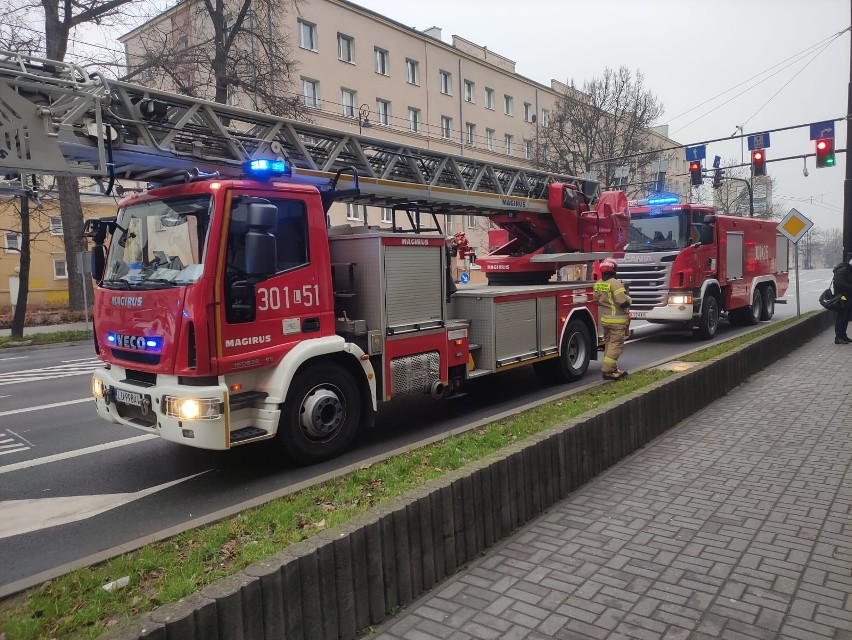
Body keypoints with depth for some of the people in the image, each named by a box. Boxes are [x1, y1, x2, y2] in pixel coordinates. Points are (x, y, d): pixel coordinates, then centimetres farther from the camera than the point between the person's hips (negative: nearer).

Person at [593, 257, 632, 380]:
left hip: (604, 319, 8)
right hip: (617, 320, -8)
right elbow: (624, 302, -23)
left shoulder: (598, 284, 5)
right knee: (616, 345, -3)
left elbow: (596, 300, 16)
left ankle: (613, 369, 24)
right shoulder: (615, 283, -19)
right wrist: (629, 299, -2)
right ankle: (608, 371, -6)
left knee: (608, 344, 16)